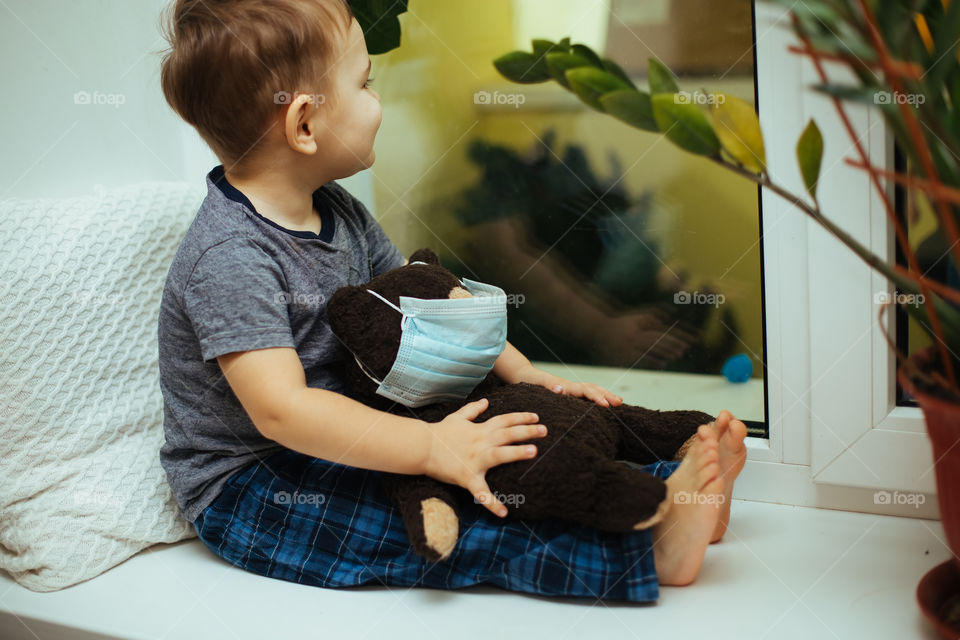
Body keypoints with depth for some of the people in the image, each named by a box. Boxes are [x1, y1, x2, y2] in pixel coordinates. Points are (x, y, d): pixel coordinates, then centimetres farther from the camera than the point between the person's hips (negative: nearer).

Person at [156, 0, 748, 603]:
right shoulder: (229, 256, -27)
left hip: (335, 449, 9)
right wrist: (428, 448, -37)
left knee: (501, 459, -7)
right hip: (245, 488, -9)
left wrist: (529, 377, 1)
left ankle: (666, 488, -9)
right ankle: (645, 549, -28)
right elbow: (281, 408, -34)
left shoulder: (338, 213, 3)